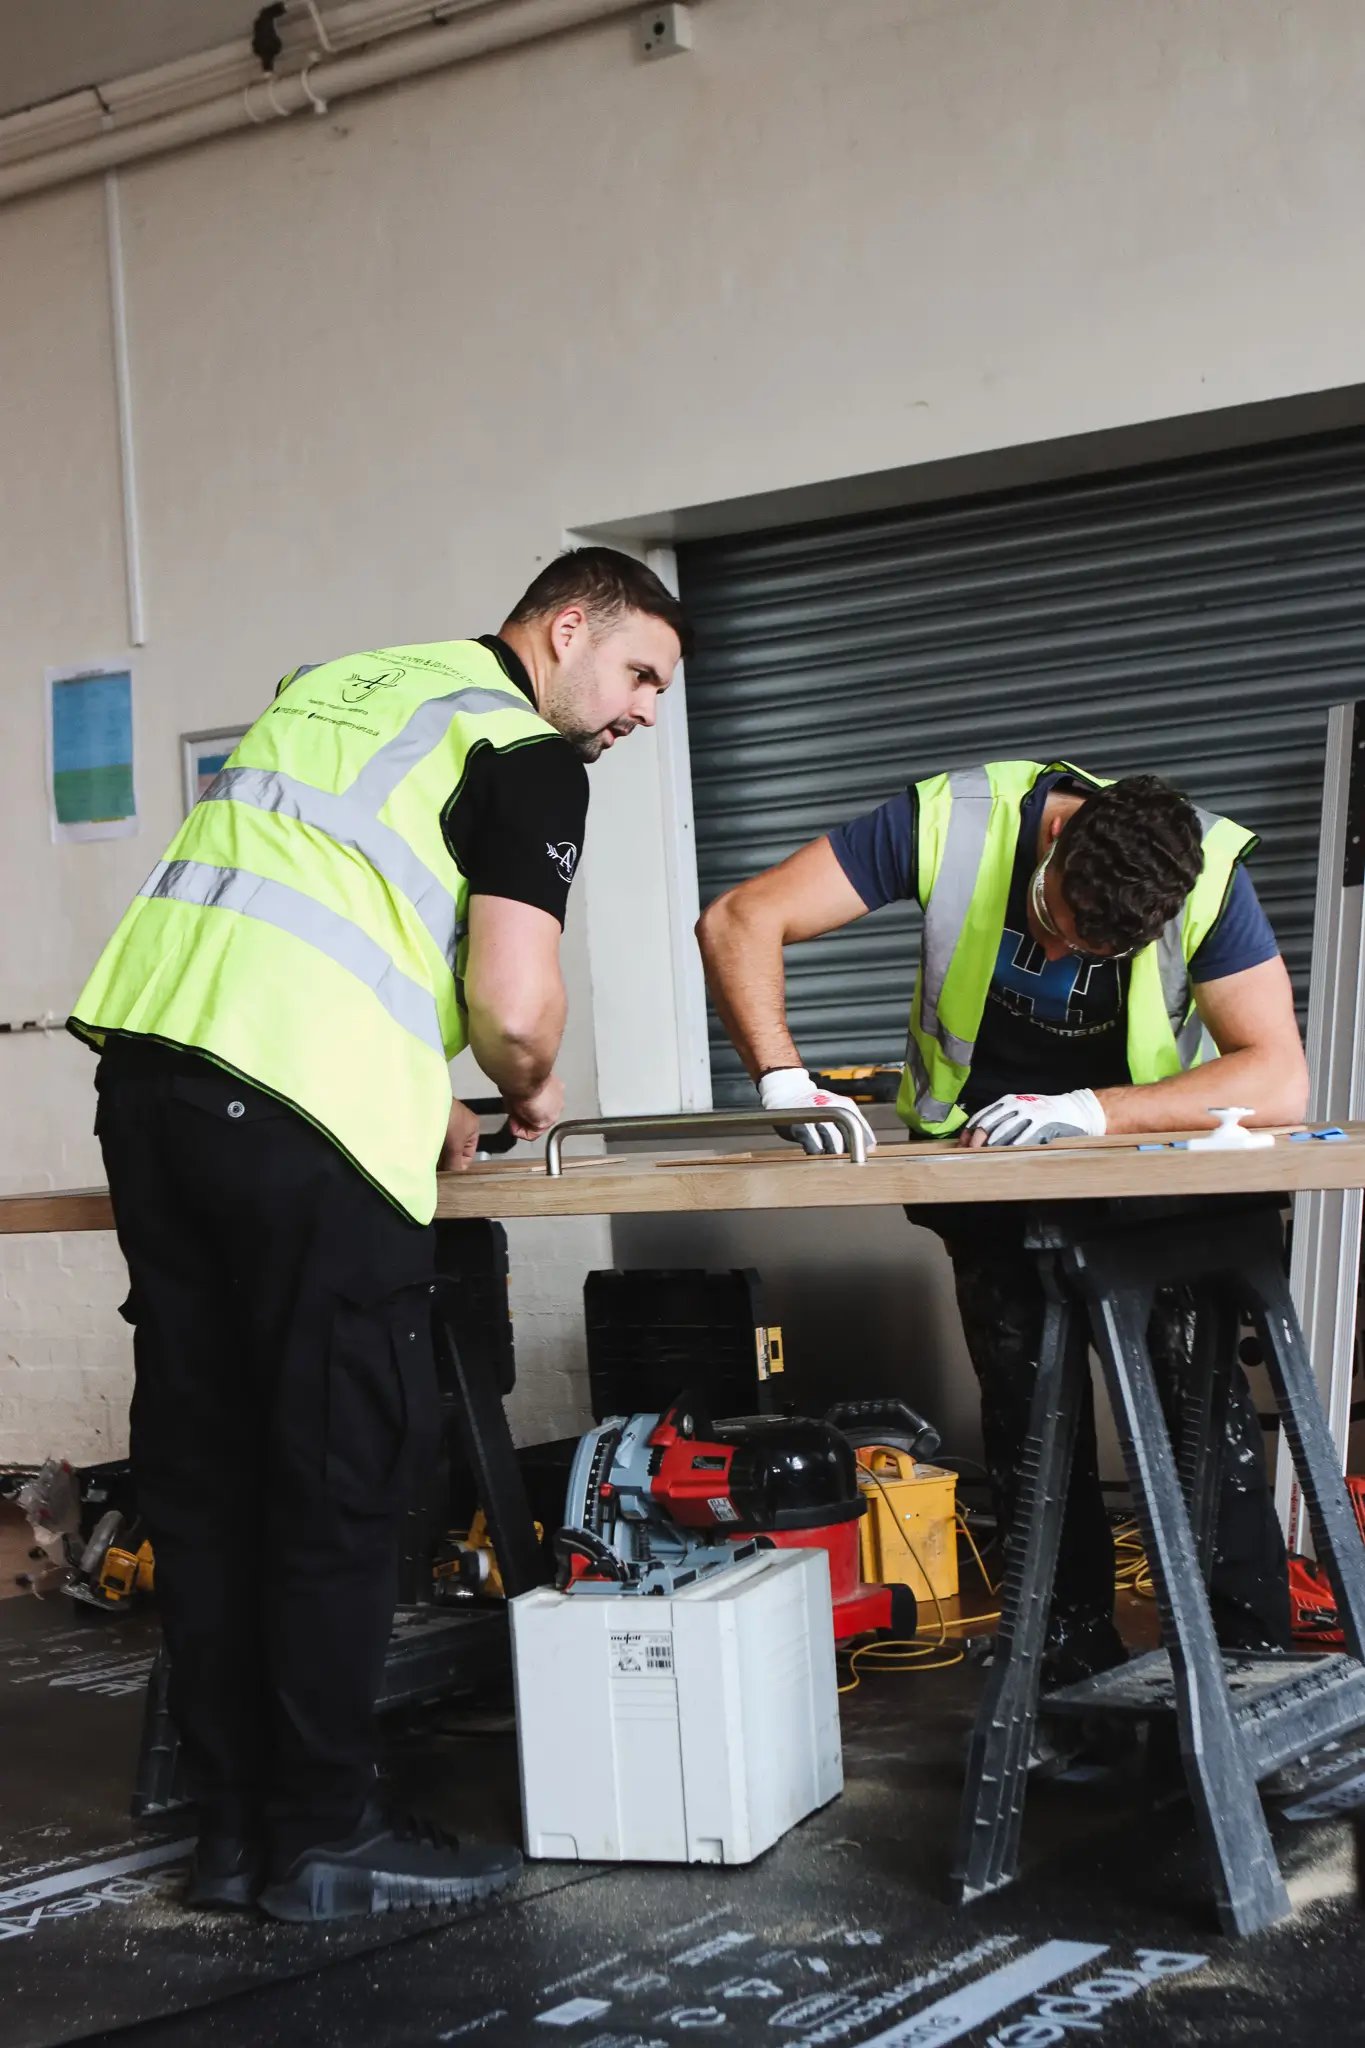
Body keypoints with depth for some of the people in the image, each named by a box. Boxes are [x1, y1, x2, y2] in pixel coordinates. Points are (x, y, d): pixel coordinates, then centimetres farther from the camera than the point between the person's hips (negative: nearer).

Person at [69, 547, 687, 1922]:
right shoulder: (529, 755, 1)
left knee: (203, 1473, 12)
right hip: (299, 1115, -8)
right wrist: (530, 1091, 13)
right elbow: (512, 1009, -10)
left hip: (146, 1050, 8)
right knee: (338, 1485, 2)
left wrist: (422, 1101, 29)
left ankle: (233, 1829, 21)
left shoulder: (336, 685, 26)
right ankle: (324, 1838, 11)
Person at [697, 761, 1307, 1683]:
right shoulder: (955, 820, -26)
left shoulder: (1210, 874, -27)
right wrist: (784, 1079, -40)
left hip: (1146, 1133, -1)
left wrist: (1087, 1111, -44)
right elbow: (740, 920, -26)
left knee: (1198, 1375, -14)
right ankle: (1078, 1678, 10)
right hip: (981, 1144, 1)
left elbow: (1280, 1080, -34)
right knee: (1025, 1400, -3)